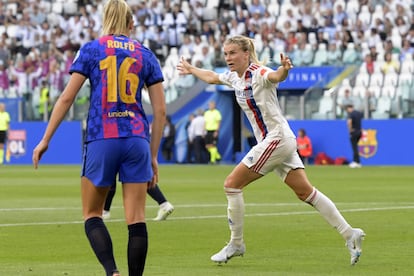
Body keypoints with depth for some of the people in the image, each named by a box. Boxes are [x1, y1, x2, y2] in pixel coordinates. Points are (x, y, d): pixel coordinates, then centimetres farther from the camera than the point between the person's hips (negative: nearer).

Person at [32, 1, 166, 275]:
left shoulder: (91, 50, 4)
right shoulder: (146, 55, 10)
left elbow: (66, 98, 0)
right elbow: (160, 110, 8)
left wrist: (45, 140, 7)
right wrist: (153, 156, 15)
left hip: (102, 140, -2)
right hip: (137, 140, 2)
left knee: (92, 214, 10)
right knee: (136, 219, 4)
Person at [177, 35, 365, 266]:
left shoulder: (257, 74, -16)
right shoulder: (234, 77, 10)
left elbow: (276, 77, -40)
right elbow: (212, 77, 33)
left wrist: (284, 69, -62)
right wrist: (191, 70, 47)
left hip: (277, 139, -9)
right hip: (276, 142, 9)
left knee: (232, 184, -6)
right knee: (305, 191, 6)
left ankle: (236, 244, 3)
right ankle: (349, 233, 4)